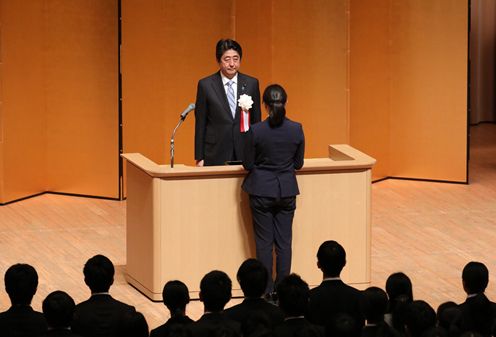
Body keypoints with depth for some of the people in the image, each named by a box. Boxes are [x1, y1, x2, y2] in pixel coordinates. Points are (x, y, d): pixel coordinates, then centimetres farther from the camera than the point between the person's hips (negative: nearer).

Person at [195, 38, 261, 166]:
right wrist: (199, 158, 0)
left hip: (245, 155, 2)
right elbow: (200, 124, 2)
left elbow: (256, 121, 10)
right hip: (215, 156, -2)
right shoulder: (206, 85, 0)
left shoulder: (251, 83, 5)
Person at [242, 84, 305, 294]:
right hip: (287, 191, 2)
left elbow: (248, 164, -6)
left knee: (264, 242, 6)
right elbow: (298, 164, 3)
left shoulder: (255, 131, -15)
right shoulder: (296, 129, -7)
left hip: (262, 191, -2)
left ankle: (267, 290, 10)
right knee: (284, 241, 9)